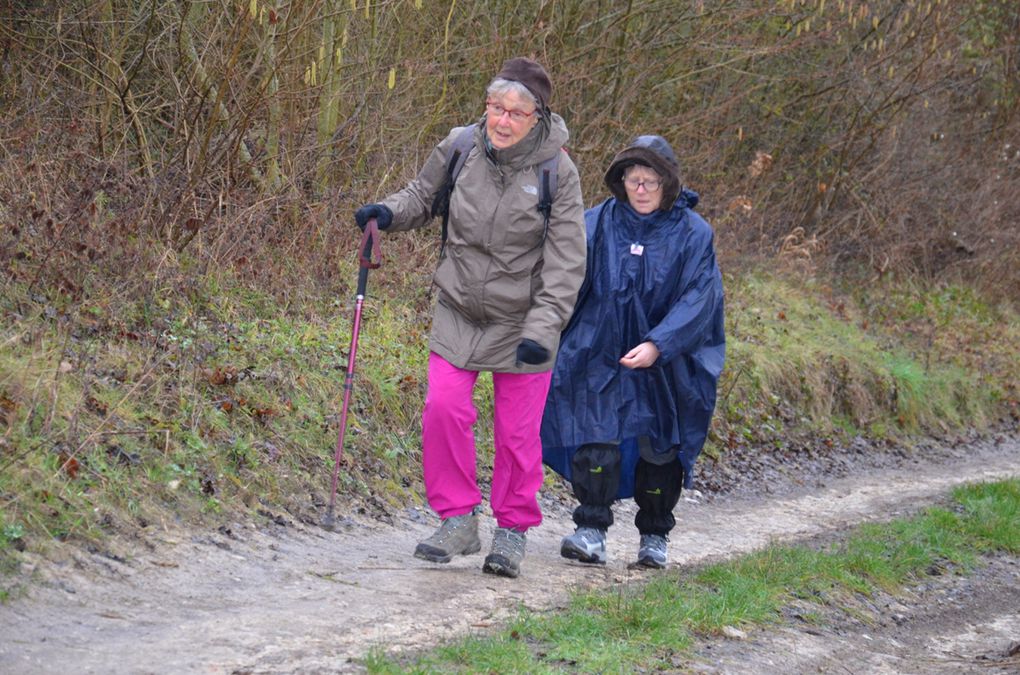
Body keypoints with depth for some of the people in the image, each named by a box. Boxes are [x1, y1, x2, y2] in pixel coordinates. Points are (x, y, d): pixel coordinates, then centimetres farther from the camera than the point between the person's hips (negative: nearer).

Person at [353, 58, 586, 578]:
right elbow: (424, 195, 14)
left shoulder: (556, 171, -14)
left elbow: (565, 262, -13)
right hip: (458, 311, 2)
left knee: (517, 429, 3)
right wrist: (389, 212, -8)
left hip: (522, 318, -2)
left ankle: (513, 528, 21)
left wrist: (542, 329, -21)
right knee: (443, 408, -9)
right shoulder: (459, 149, -6)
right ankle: (458, 519, 5)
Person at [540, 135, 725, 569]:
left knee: (658, 449, 7)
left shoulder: (692, 234, -5)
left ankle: (654, 537, 22)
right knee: (597, 439, -13)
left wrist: (657, 345, -25)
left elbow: (697, 300, -13)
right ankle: (592, 532, -12)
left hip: (666, 365, 0)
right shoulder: (596, 224, -1)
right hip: (601, 356, 0)